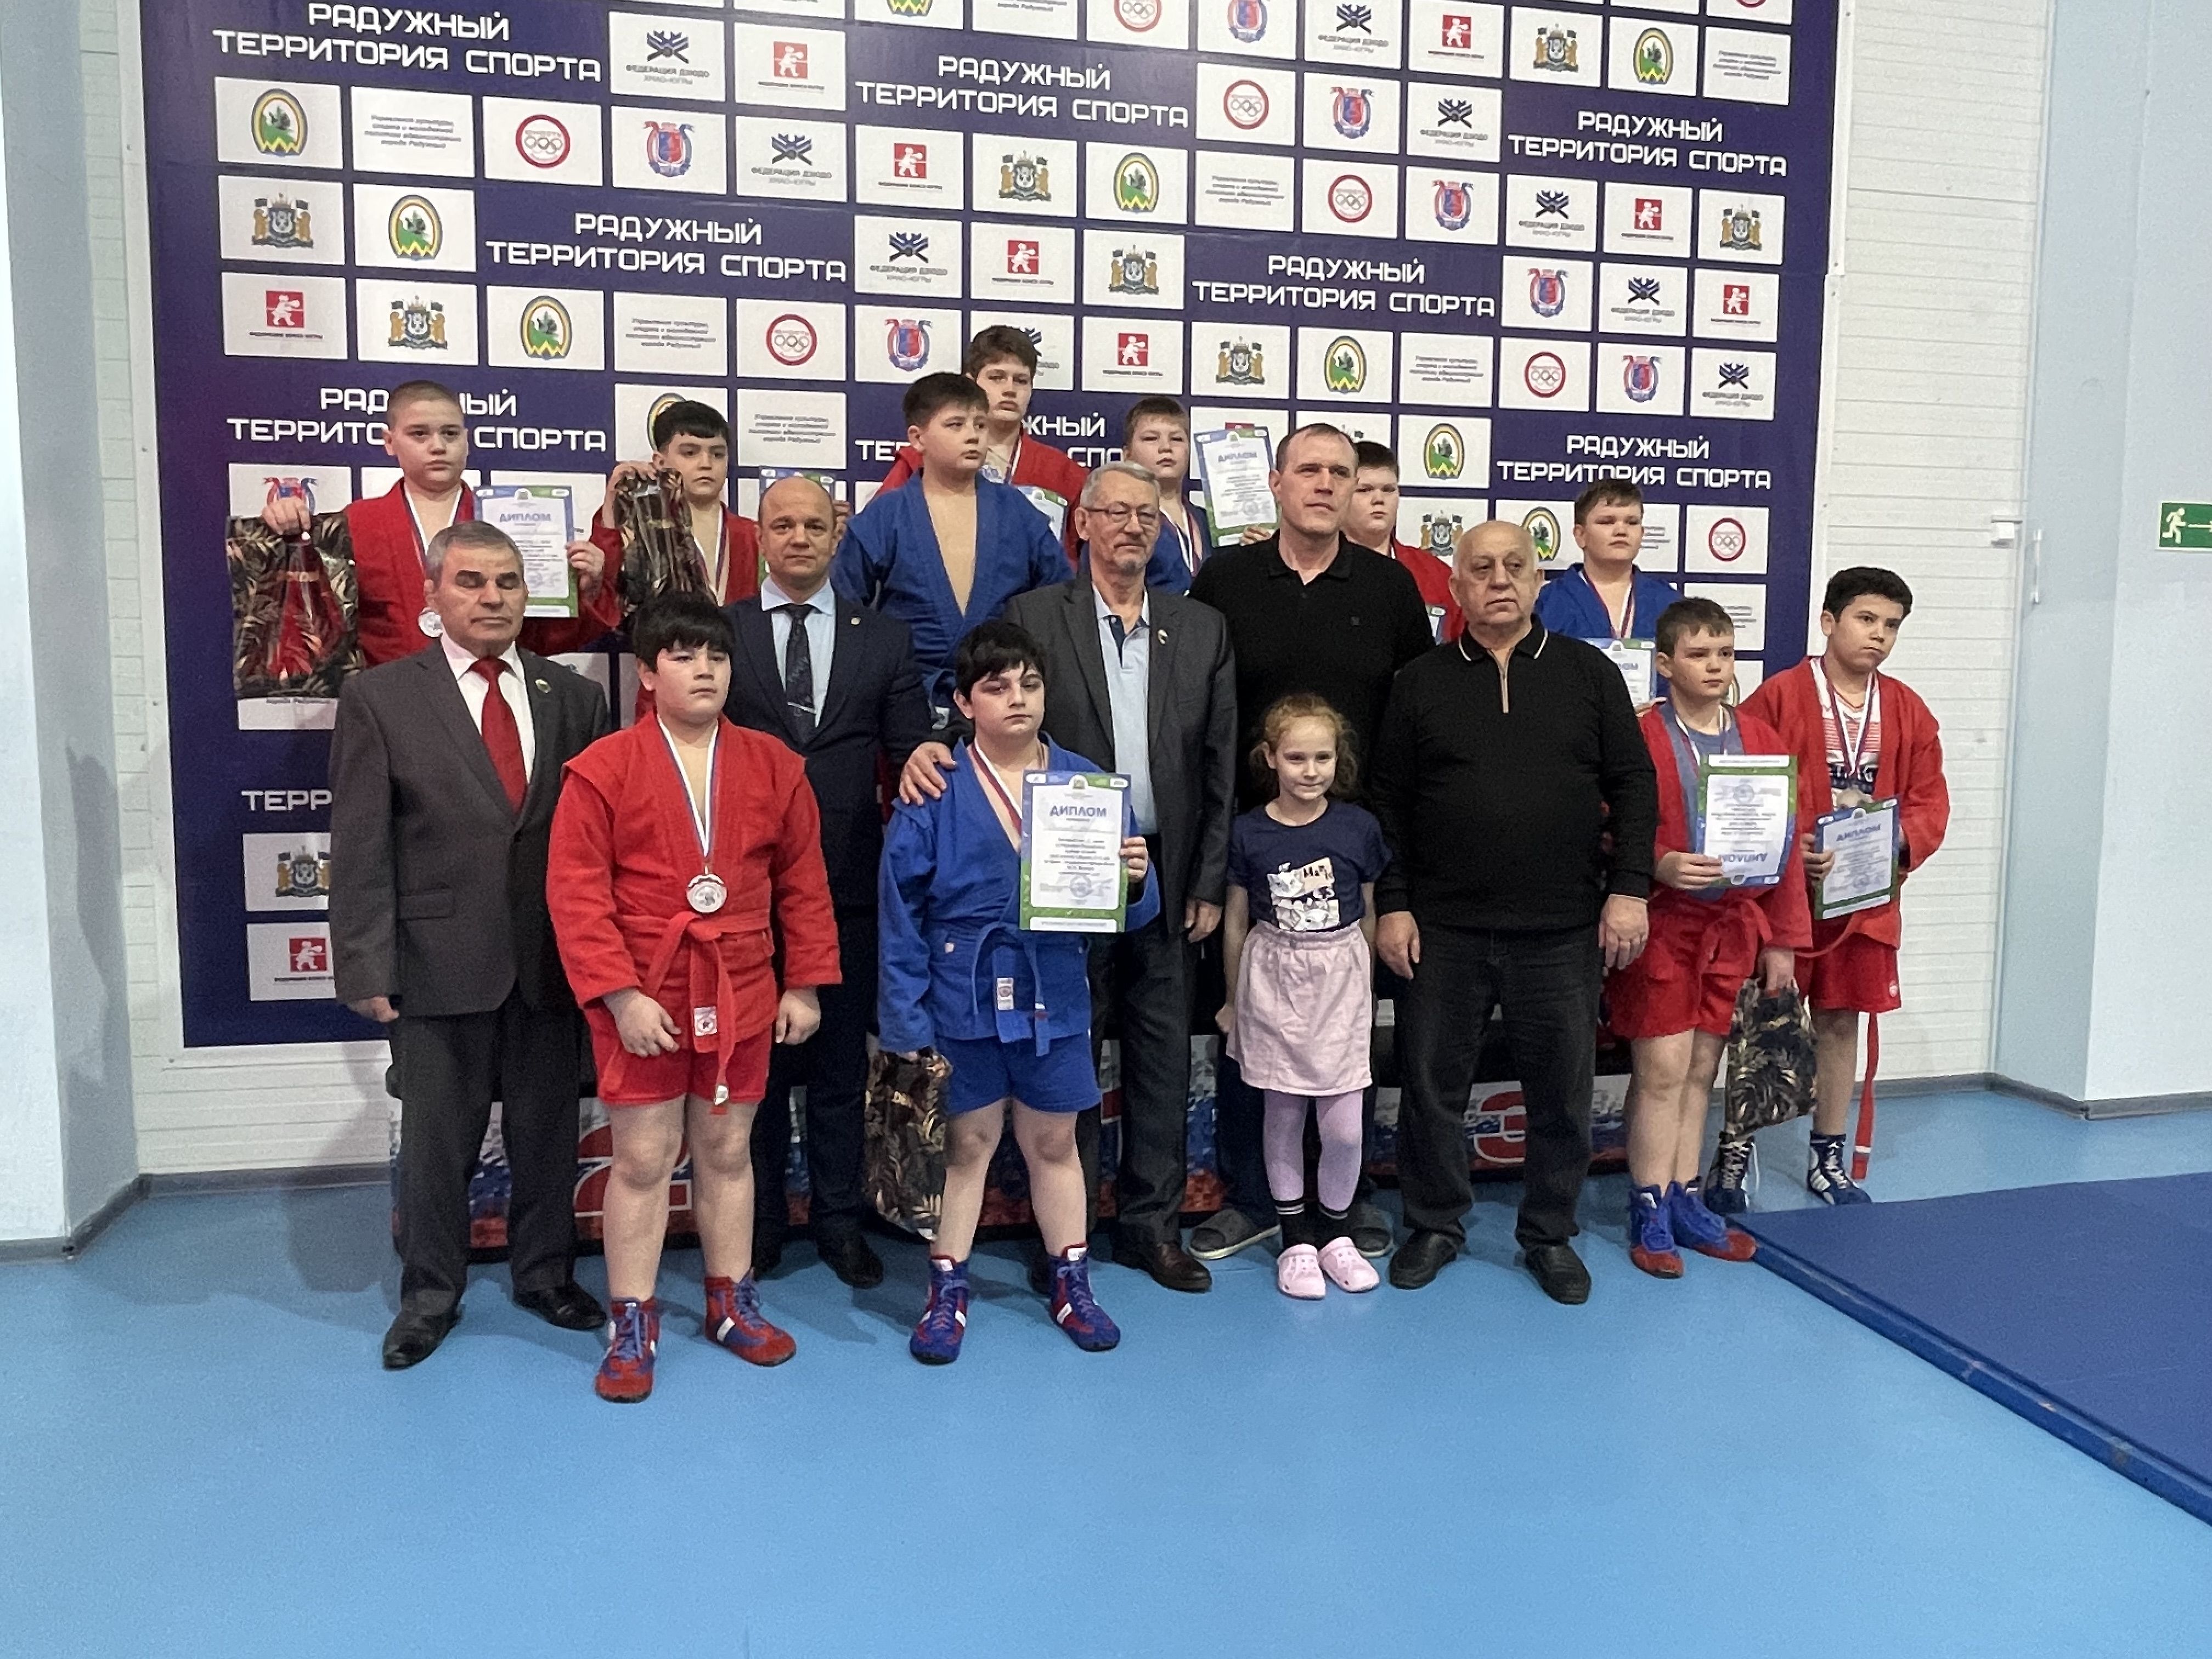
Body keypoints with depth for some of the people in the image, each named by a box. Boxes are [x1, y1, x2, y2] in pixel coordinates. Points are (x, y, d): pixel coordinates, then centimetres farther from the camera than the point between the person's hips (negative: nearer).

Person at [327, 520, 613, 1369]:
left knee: (548, 1131, 13)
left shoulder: (573, 698, 5)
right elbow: (360, 849, -4)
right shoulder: (378, 698, -1)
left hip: (551, 962, 2)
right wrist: (365, 967, -9)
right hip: (440, 962, -2)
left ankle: (544, 1273, 32)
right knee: (435, 1138, 10)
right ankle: (431, 1294, 28)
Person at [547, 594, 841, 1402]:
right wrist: (621, 996, -15)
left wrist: (804, 984, 3)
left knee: (727, 1152, 15)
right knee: (643, 1161, 6)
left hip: (742, 998, 3)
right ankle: (632, 1323, 20)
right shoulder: (603, 769, -8)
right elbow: (576, 893, -10)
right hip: (642, 1003, -3)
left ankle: (731, 1301, 31)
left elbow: (803, 883, 6)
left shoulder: (773, 766, 2)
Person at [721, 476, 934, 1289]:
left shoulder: (883, 637, 8)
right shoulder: (720, 632, 3)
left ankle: (839, 1218, 25)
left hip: (848, 883, 1)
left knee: (841, 1062, 11)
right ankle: (761, 1219, 25)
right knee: (755, 1059, 10)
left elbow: (911, 751, 5)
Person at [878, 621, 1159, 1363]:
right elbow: (902, 913, -6)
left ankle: (1072, 1283, 31)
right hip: (963, 1001, -2)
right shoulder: (934, 792, -7)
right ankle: (947, 1293, 26)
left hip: (1055, 1001, 2)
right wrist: (906, 1021, -9)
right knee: (966, 1143, 10)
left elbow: (1131, 913, 0)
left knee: (1054, 1142, 15)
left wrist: (1135, 879, -23)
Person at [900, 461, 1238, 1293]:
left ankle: (1152, 1225, 25)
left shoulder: (1202, 630, 8)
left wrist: (1209, 883, 3)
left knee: (1163, 1055, 10)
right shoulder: (1033, 617, 1)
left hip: (1166, 878, 3)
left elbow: (1221, 765, 7)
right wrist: (933, 749, -27)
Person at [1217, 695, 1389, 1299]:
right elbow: (1236, 921, 4)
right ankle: (1295, 1239, 25)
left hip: (1340, 979, 0)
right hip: (1273, 979, 0)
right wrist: (1234, 1000, 10)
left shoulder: (1359, 828, -5)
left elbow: (1369, 915, 7)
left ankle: (1336, 1232, 24)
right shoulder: (1248, 834, -6)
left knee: (1345, 1127, 1)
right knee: (1283, 1117, 10)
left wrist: (1366, 989, 13)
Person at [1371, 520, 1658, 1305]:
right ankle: (1436, 1224, 26)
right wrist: (1392, 903, 0)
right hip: (1443, 929, 0)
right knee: (1431, 1082, 8)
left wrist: (1629, 887, -4)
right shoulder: (1421, 682, 6)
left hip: (1563, 930, 0)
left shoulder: (1589, 673, 6)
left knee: (1563, 1090, 8)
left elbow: (1633, 785, 5)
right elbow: (1389, 803, 6)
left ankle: (1550, 1234, 26)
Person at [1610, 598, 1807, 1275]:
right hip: (1661, 925, -5)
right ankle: (1650, 1213, 10)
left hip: (1734, 927, 5)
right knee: (1663, 1067, -2)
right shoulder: (1639, 737, -7)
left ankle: (1685, 1199, 24)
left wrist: (1782, 939, 6)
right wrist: (1658, 865, -27)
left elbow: (1784, 843, 8)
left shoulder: (1761, 738, 7)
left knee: (1702, 1068, 12)